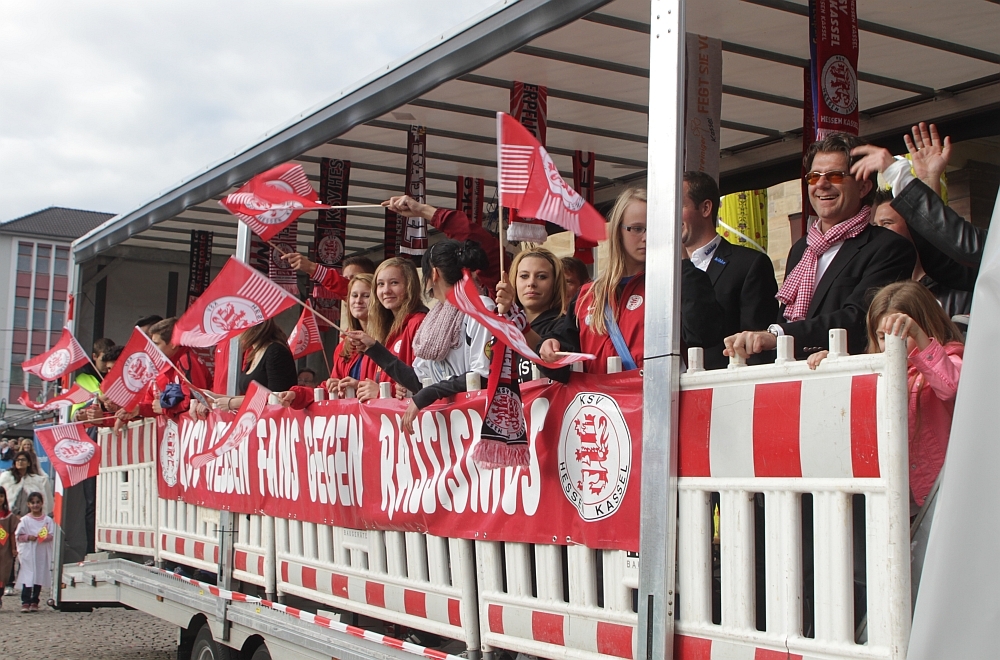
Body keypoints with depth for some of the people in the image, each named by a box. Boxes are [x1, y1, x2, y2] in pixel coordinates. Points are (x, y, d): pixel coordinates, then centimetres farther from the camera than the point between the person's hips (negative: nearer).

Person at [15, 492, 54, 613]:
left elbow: (52, 535, 2)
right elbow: (18, 535, 2)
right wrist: (28, 537, -13)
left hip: (42, 553, 2)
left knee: (39, 578, 5)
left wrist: (45, 537, -17)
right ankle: (25, 602, -7)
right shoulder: (25, 520, 4)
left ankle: (34, 602, 14)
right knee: (27, 577, -8)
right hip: (28, 553, -1)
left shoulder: (48, 520, 6)